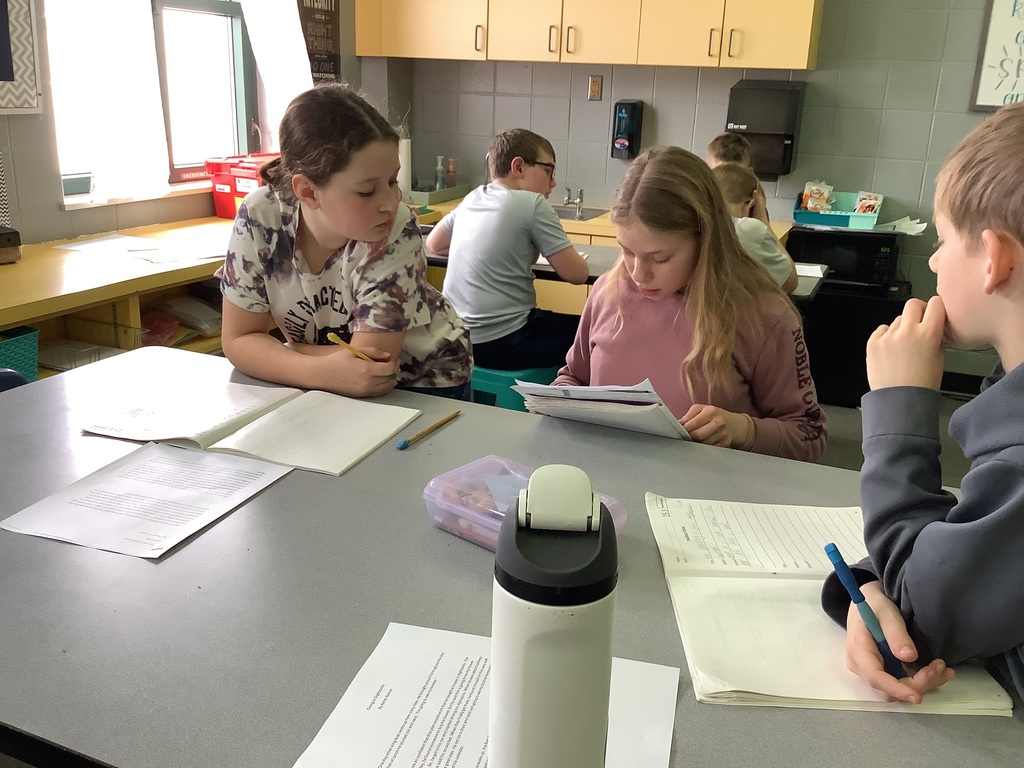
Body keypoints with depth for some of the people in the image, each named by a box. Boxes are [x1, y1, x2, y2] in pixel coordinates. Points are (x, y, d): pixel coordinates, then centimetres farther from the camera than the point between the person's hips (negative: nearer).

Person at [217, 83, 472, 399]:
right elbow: (240, 339, -14)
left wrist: (273, 349, -18)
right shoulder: (259, 218, -19)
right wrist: (321, 371, -31)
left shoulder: (395, 233, -27)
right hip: (326, 390, 3)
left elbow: (371, 361, -28)